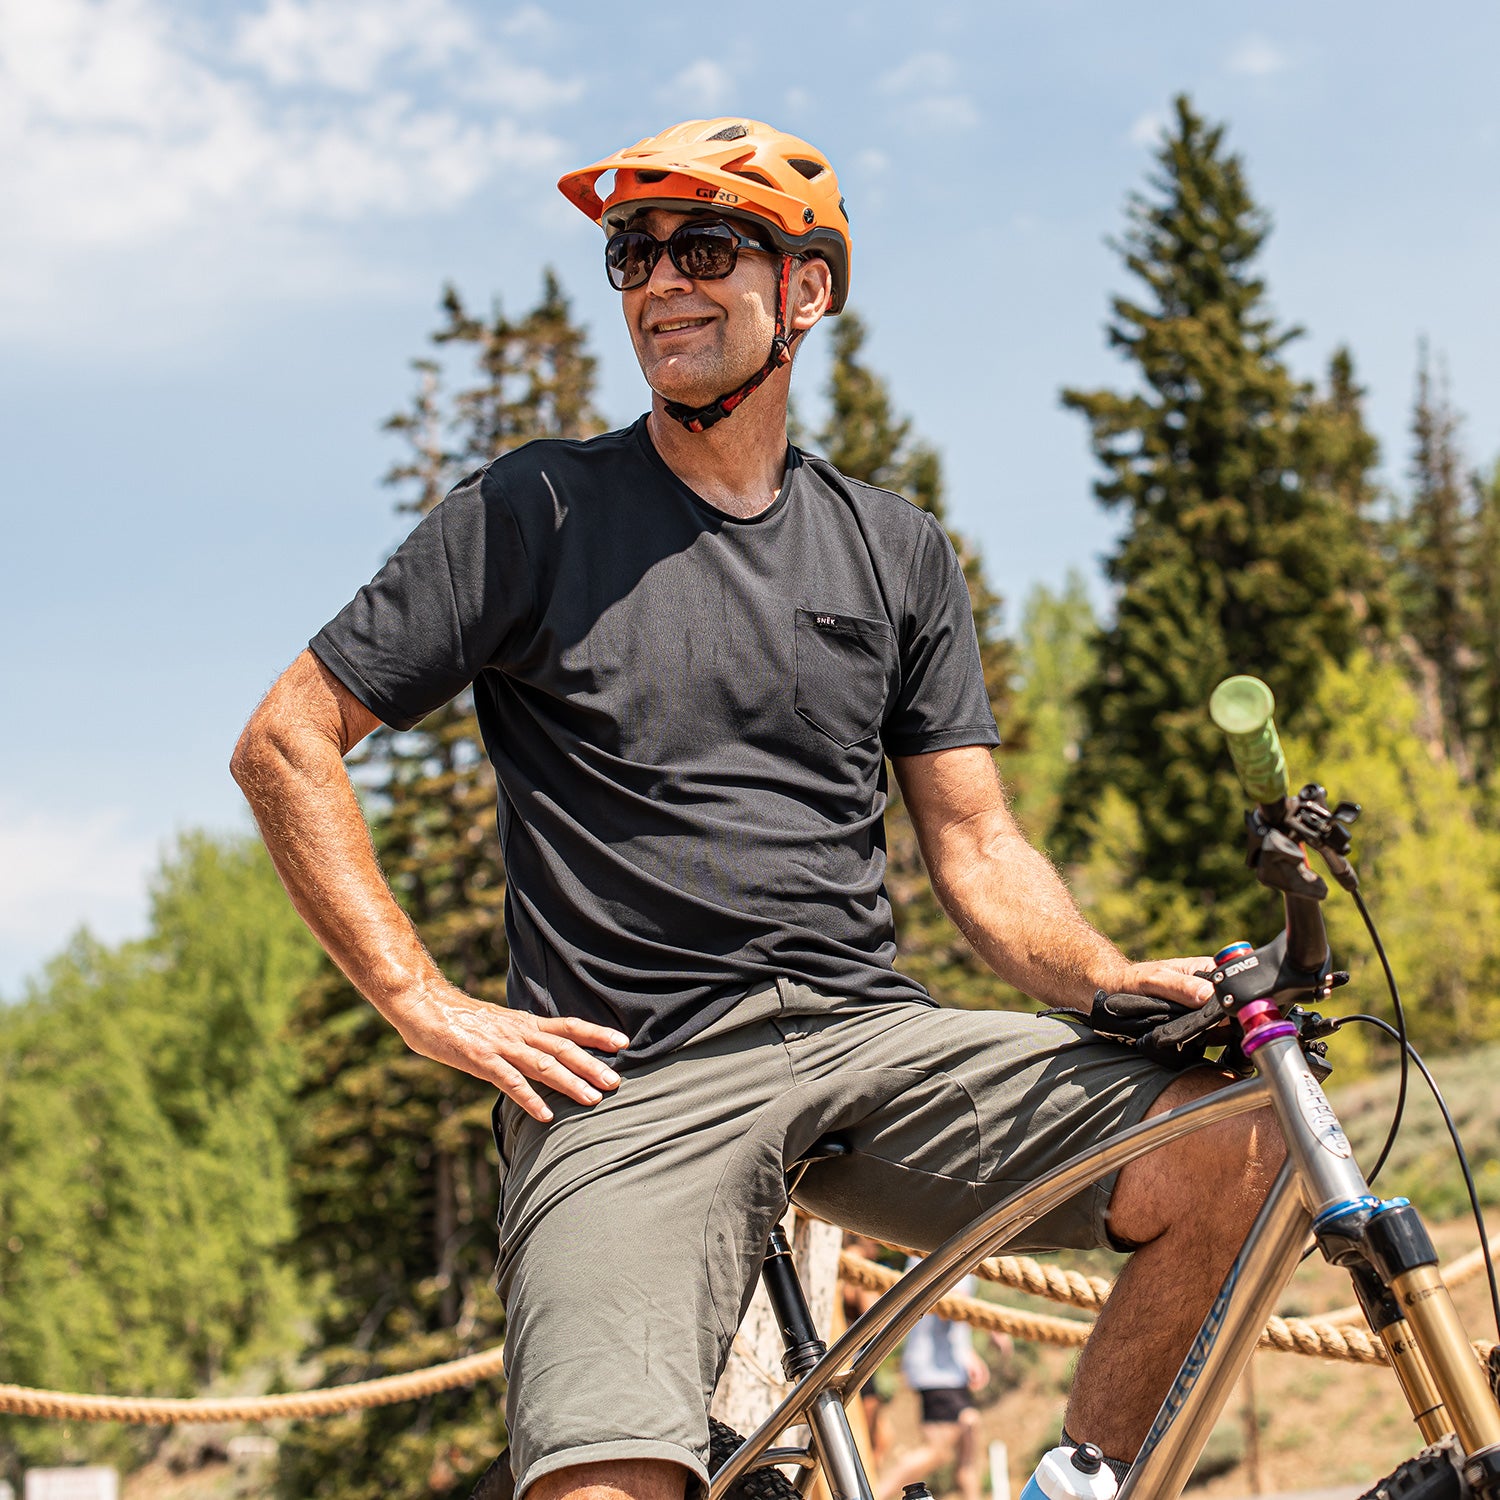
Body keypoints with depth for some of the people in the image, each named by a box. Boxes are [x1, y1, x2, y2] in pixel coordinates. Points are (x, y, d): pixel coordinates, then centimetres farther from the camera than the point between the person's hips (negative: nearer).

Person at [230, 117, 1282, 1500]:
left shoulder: (899, 553, 16)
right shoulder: (536, 513, 6)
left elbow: (976, 849, 12)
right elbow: (286, 742, 5)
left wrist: (1112, 976, -8)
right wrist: (427, 1004, -4)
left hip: (872, 1037, 4)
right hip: (626, 1077, -3)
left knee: (1236, 1143, -19)